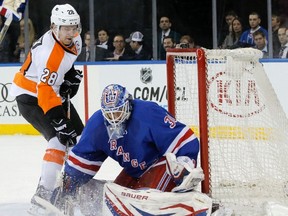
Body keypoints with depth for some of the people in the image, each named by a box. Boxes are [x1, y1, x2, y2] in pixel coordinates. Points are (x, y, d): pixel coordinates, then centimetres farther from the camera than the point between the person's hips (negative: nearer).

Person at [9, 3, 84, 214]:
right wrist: (60, 123, -40)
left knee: (79, 136, 13)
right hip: (30, 97, -9)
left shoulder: (74, 40, -6)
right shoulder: (50, 53, -33)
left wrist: (72, 75, 2)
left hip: (55, 92, 9)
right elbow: (45, 93, -36)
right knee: (61, 138, -25)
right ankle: (43, 196, -28)